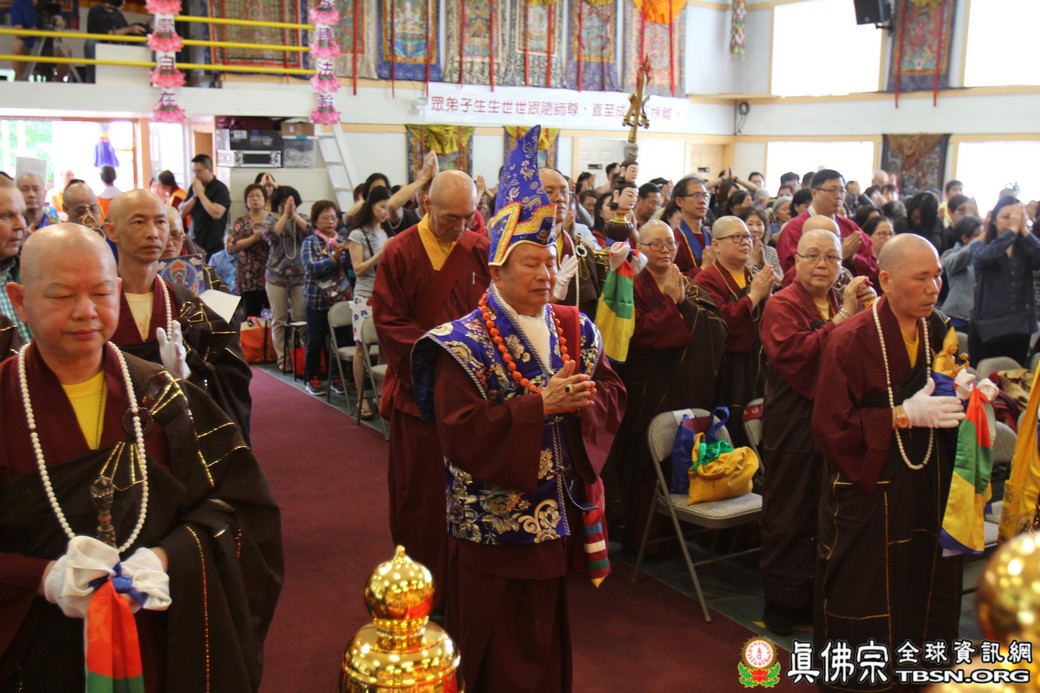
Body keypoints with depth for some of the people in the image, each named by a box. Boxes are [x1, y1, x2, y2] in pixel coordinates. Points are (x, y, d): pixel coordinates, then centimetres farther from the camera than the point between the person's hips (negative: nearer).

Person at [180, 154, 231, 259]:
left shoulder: (220, 188, -9)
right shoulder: (194, 187, 12)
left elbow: (216, 213, -22)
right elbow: (183, 211, 8)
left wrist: (201, 193, -16)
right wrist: (195, 195, -6)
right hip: (194, 243, 6)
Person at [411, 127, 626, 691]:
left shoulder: (574, 329, 5)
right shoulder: (464, 346, -13)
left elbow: (613, 394, 8)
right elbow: (460, 432, -21)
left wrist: (584, 400, -15)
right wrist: (540, 403, -25)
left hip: (563, 513, 5)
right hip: (496, 521, -5)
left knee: (552, 636, 18)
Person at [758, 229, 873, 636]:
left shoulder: (846, 304, 12)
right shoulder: (782, 305, -7)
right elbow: (792, 353, -24)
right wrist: (841, 319, -25)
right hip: (794, 426, -6)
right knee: (788, 516, 4)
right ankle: (782, 600, 18)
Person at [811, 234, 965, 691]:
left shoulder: (939, 331, 3)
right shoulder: (851, 341, -15)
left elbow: (948, 397, 16)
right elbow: (832, 429, -15)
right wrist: (904, 416, -21)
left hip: (928, 487, 6)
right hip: (868, 494, -5)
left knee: (928, 594, 9)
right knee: (865, 605, 3)